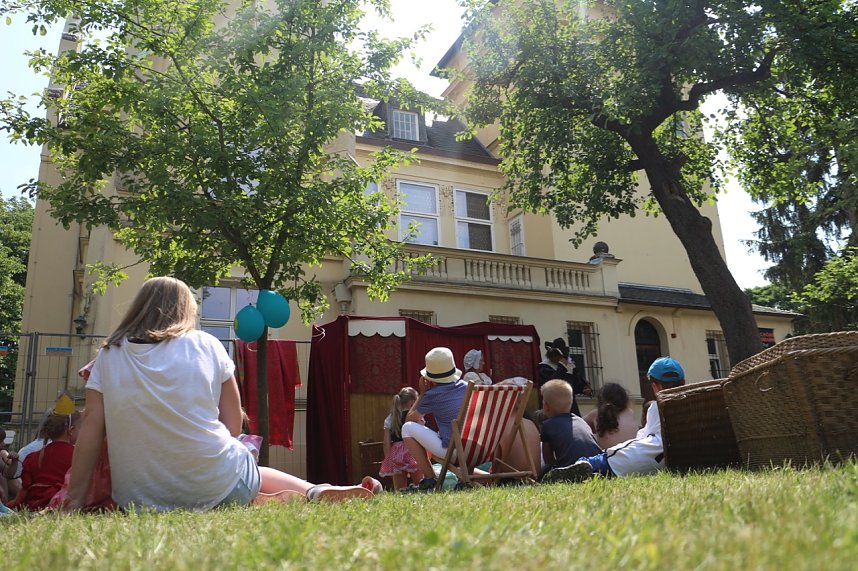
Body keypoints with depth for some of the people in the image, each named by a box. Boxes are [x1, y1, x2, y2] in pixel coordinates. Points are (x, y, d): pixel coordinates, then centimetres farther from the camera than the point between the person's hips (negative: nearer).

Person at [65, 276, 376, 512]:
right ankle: (314, 492, 4)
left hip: (141, 499, 1)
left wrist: (75, 500, 5)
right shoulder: (206, 345, 1)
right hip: (216, 487, 0)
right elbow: (233, 427, 3)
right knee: (256, 472, 31)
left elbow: (92, 426, 0)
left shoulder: (108, 355, 4)